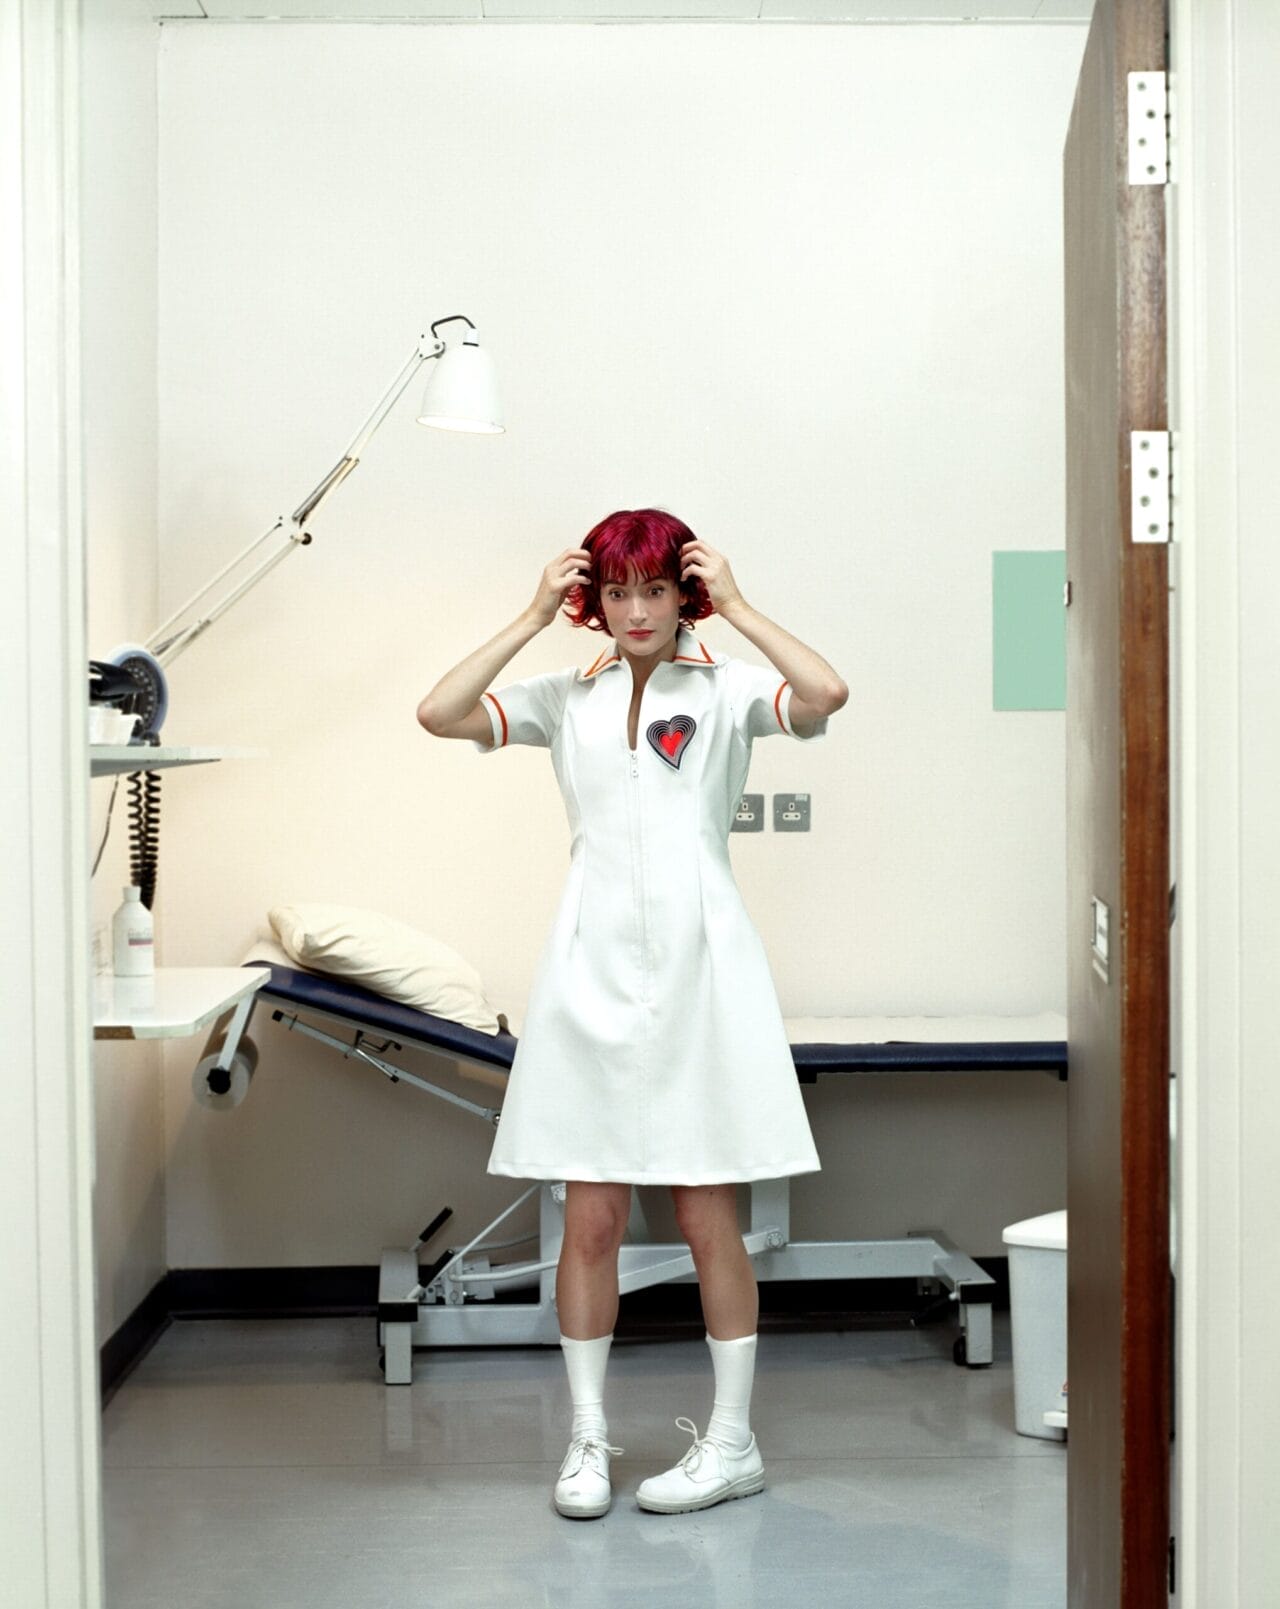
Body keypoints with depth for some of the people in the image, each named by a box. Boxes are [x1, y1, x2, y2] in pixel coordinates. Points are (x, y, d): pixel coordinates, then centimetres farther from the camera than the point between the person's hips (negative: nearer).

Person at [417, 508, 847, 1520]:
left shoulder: (724, 688, 2)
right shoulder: (568, 698, 9)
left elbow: (825, 694, -18)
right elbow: (440, 714, -3)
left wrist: (737, 608, -9)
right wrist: (535, 617, -1)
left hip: (696, 969, -2)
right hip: (594, 970, 2)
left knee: (708, 1218, 4)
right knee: (590, 1219, 6)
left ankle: (732, 1442, 17)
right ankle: (589, 1439, 19)